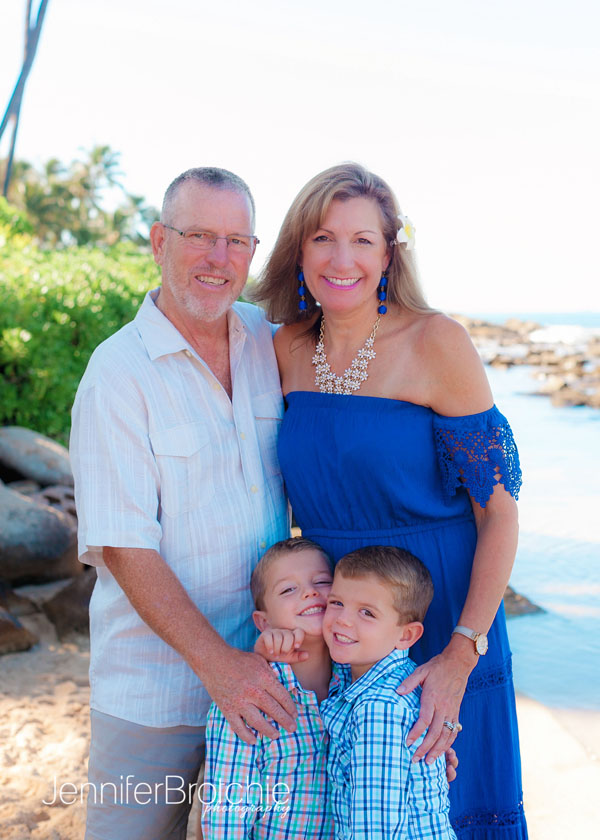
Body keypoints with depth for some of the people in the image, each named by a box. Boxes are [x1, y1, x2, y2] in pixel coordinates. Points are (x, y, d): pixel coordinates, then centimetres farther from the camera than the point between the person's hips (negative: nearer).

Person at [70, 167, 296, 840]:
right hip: (154, 690, -4)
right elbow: (122, 544, -17)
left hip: (265, 668, 5)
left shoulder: (272, 343, 2)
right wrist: (216, 662, -22)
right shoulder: (118, 371, -13)